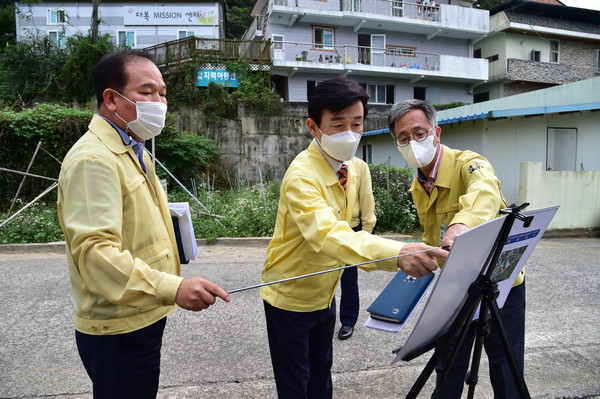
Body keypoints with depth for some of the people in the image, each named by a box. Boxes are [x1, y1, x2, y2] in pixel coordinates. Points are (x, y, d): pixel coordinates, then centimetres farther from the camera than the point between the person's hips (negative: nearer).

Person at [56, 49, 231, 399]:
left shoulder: (132, 151, 12)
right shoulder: (93, 159, -22)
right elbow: (94, 251, -31)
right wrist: (172, 287, -41)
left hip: (143, 318, 10)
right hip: (118, 331, -9)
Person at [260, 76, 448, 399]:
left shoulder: (349, 169, -3)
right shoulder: (302, 175, -29)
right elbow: (326, 234, -47)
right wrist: (396, 253, -61)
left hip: (324, 296, 7)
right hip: (290, 299, -7)